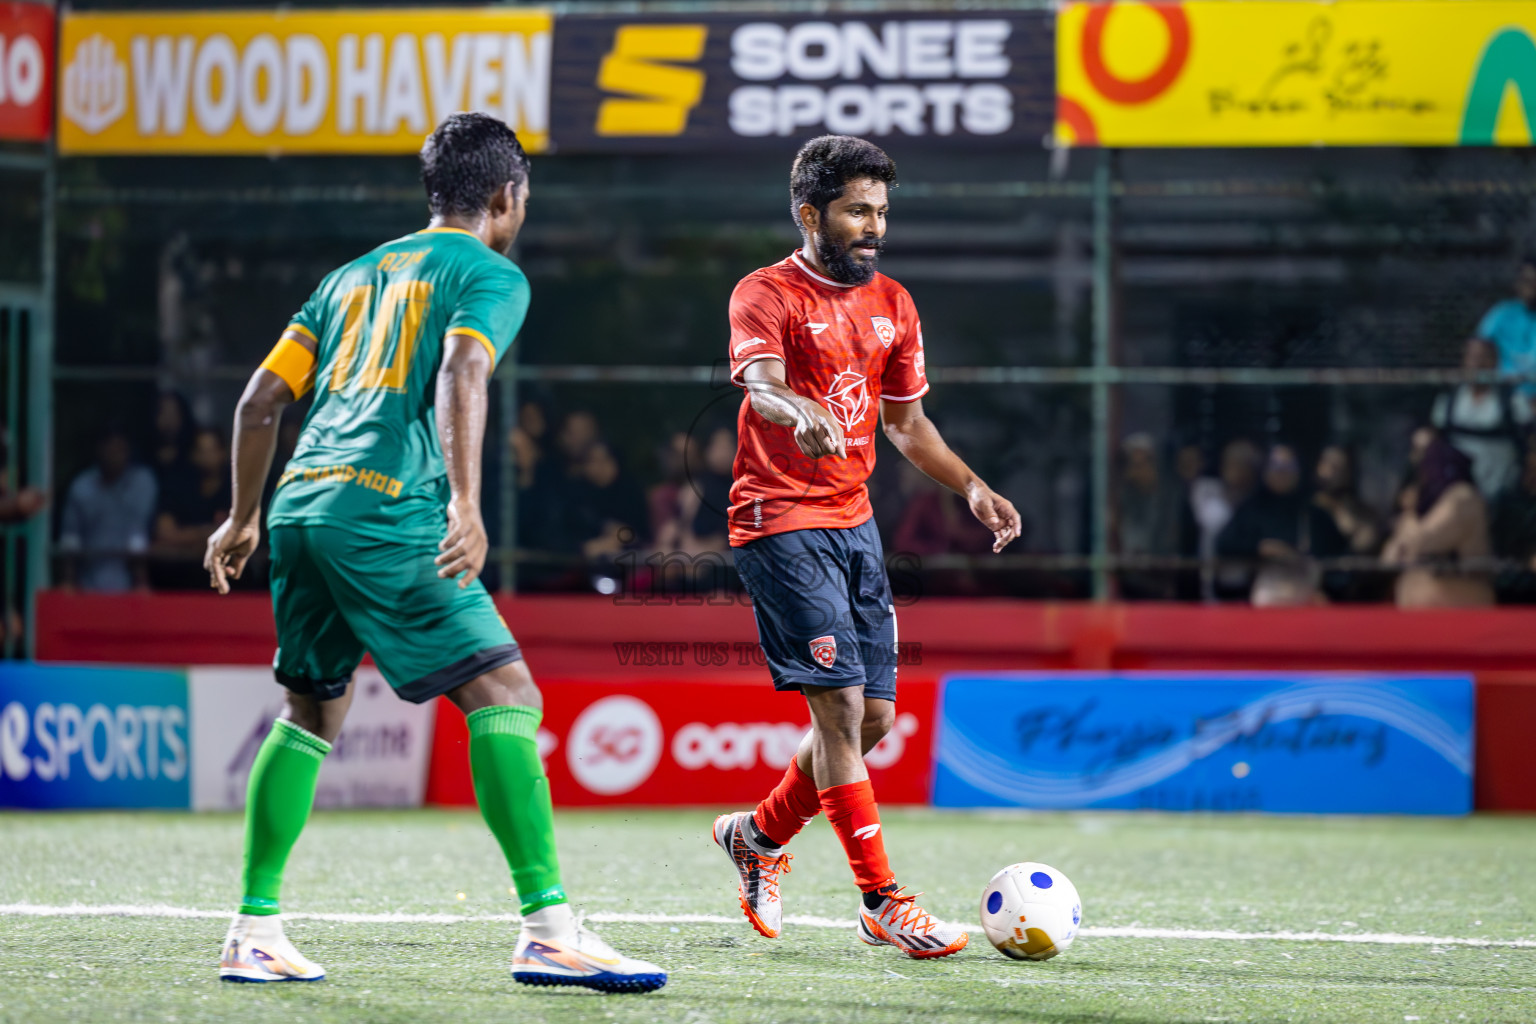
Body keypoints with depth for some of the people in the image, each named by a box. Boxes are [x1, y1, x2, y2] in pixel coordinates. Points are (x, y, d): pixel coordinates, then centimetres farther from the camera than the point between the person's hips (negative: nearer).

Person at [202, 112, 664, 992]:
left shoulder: (355, 276, 26)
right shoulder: (492, 275, 5)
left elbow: (262, 398, 24)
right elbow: (460, 373, -15)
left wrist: (244, 517, 33)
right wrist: (466, 505, -25)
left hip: (301, 508, 8)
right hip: (386, 513, -7)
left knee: (314, 711, 20)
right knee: (504, 694, -8)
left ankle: (255, 932, 16)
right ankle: (549, 930, -18)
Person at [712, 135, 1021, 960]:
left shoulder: (892, 305, 13)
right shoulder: (766, 295, -9)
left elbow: (907, 422, 22)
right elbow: (760, 383, -28)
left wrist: (970, 487, 7)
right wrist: (801, 413, -51)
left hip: (855, 522, 8)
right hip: (780, 524, -8)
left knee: (872, 719, 7)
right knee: (839, 705, -13)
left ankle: (757, 836, 29)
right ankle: (881, 903, -11)